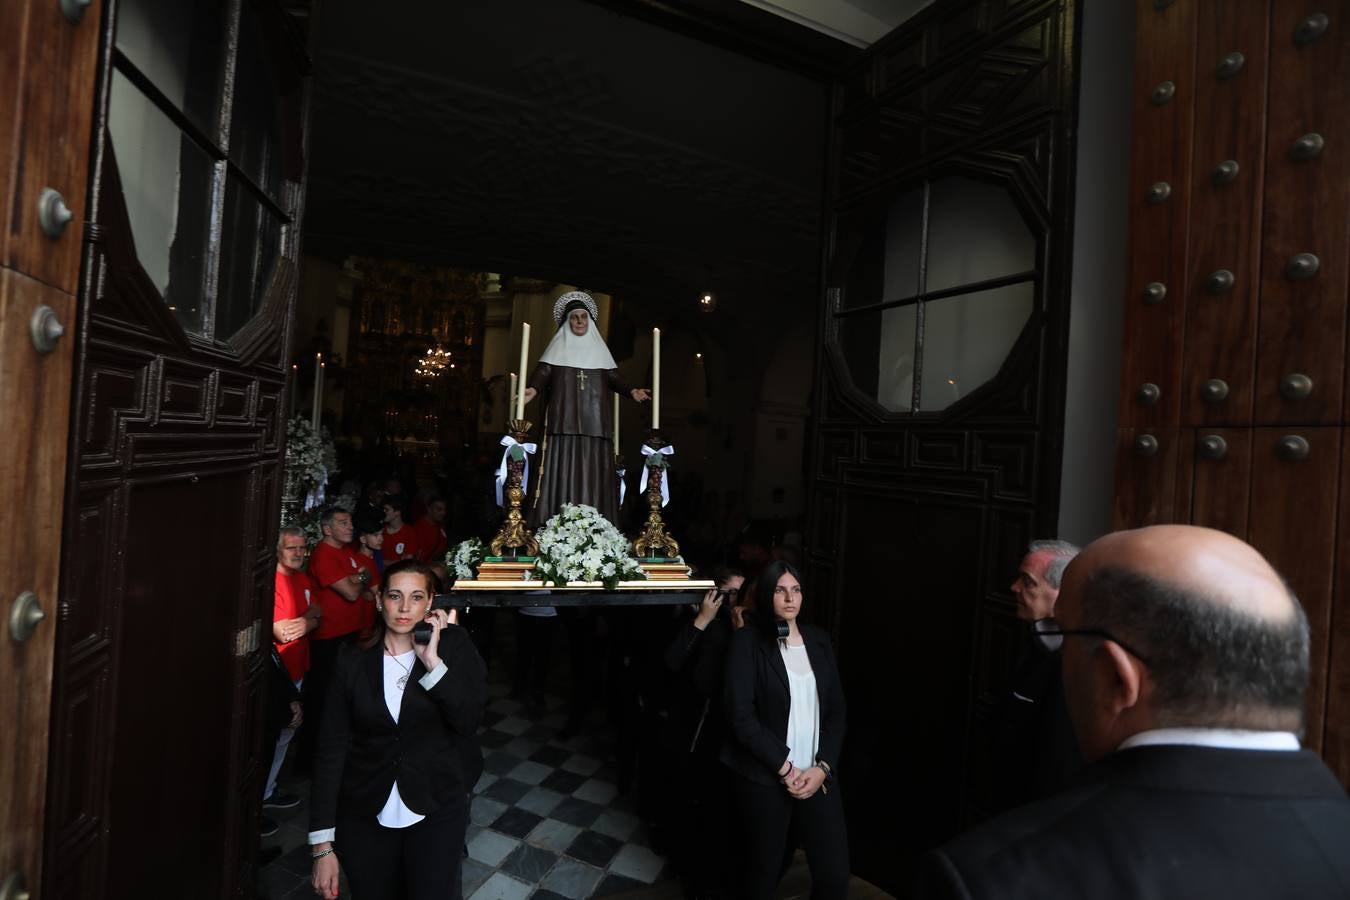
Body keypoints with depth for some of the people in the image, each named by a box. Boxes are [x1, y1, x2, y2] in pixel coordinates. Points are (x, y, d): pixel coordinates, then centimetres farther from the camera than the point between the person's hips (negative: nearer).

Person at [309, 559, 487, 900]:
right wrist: (322, 845, -6)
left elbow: (469, 721, -14)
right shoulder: (353, 661, -4)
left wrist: (433, 661, -22)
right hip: (365, 816, 1)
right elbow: (332, 748, -4)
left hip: (436, 811, -1)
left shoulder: (453, 646, -7)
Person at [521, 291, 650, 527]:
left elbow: (612, 379, 14)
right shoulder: (558, 347, 13)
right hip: (565, 421, -2)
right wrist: (533, 389, -21)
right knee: (563, 468, -9)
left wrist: (631, 391, -4)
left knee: (593, 470, -3)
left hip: (594, 422, 2)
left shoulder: (598, 348, 19)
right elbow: (543, 373, 0)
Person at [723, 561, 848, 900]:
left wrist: (822, 767, -4)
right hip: (765, 779, -3)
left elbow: (836, 710, 7)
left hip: (818, 776, 4)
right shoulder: (747, 642, -8)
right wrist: (784, 768, -12)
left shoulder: (818, 640, 7)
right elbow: (741, 716, -13)